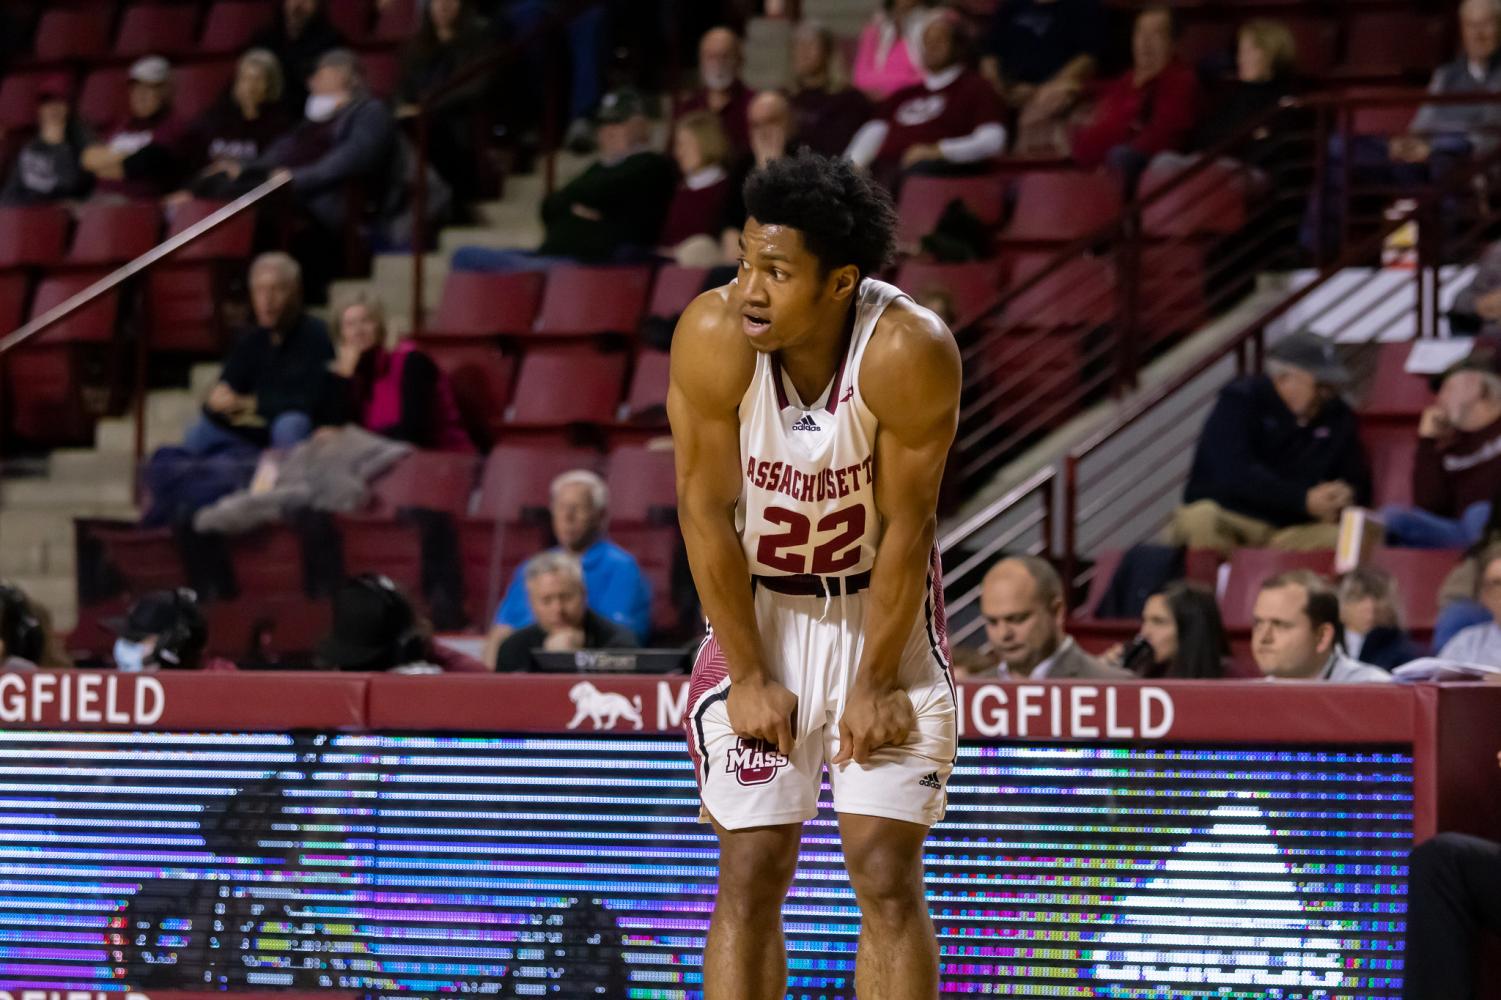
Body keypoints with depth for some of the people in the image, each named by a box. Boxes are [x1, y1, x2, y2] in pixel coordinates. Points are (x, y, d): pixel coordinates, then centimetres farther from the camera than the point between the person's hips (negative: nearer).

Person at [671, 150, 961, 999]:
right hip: (757, 607, 1)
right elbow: (707, 513, -14)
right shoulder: (714, 335, -23)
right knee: (751, 873, -2)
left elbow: (907, 524, -17)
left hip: (882, 606, -1)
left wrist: (876, 685, -12)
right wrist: (750, 677, -11)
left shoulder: (910, 352, -27)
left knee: (888, 871, -5)